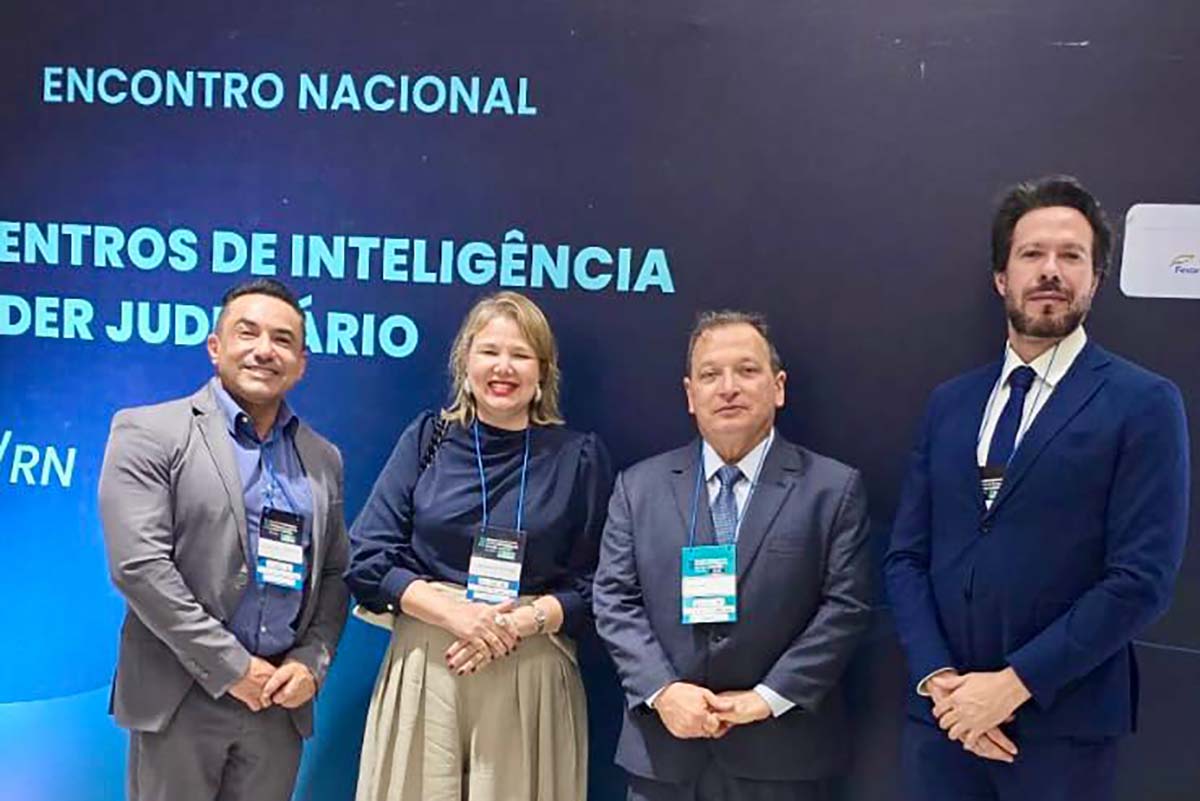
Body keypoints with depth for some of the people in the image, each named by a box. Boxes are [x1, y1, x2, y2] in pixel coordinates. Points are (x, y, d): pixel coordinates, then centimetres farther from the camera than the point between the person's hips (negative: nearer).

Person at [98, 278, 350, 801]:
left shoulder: (323, 459, 10)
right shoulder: (148, 432, -5)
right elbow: (138, 565, -13)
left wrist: (310, 664, -3)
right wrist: (231, 667, -14)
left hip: (280, 700, 4)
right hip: (180, 697, -4)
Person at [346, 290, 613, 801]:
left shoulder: (580, 457, 3)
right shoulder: (426, 439, 5)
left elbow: (594, 586, 2)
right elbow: (367, 562, 0)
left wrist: (521, 621, -15)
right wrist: (456, 613, -13)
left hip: (532, 676, 0)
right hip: (424, 668, 1)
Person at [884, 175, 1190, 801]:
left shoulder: (1145, 404, -5)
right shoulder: (949, 403, 9)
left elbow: (1141, 579, -12)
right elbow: (906, 556, 5)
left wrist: (1014, 682, -15)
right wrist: (938, 678, -9)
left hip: (1063, 724, -3)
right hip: (942, 715, 4)